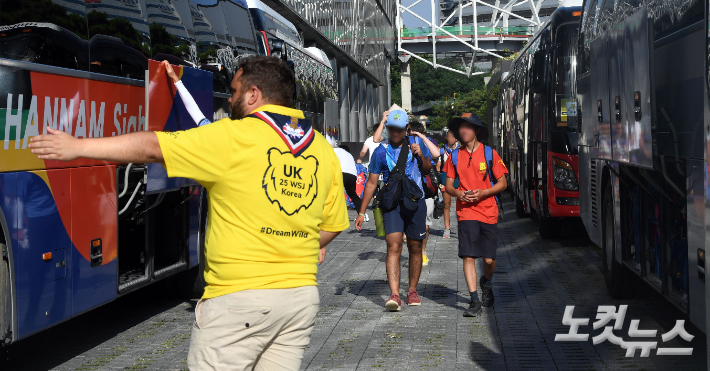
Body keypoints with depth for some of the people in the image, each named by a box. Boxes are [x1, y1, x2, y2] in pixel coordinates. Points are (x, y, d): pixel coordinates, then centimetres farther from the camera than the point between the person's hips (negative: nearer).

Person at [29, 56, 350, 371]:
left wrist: (78, 146, 2)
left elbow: (151, 147, -6)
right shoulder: (323, 150, 9)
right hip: (302, 296, 6)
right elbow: (333, 225, 14)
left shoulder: (233, 137, -8)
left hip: (238, 296, -6)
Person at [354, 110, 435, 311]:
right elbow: (371, 183, 5)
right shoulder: (381, 151, 2)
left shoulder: (416, 143, 6)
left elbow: (428, 169, 15)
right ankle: (394, 295, -24)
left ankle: (412, 291, 24)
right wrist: (361, 212, 3)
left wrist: (421, 156, -7)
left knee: (415, 248, 9)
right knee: (393, 246, -16)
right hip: (392, 202, -2)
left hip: (415, 202, 2)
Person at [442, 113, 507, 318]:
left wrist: (483, 193, -14)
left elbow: (502, 183, 2)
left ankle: (486, 283, 35)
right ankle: (474, 300, -4)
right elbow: (448, 185, 10)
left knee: (489, 258, 2)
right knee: (468, 256, -9)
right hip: (465, 212, 1)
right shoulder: (455, 156, 6)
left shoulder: (490, 153, 0)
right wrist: (458, 193, -12)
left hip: (488, 212, -1)